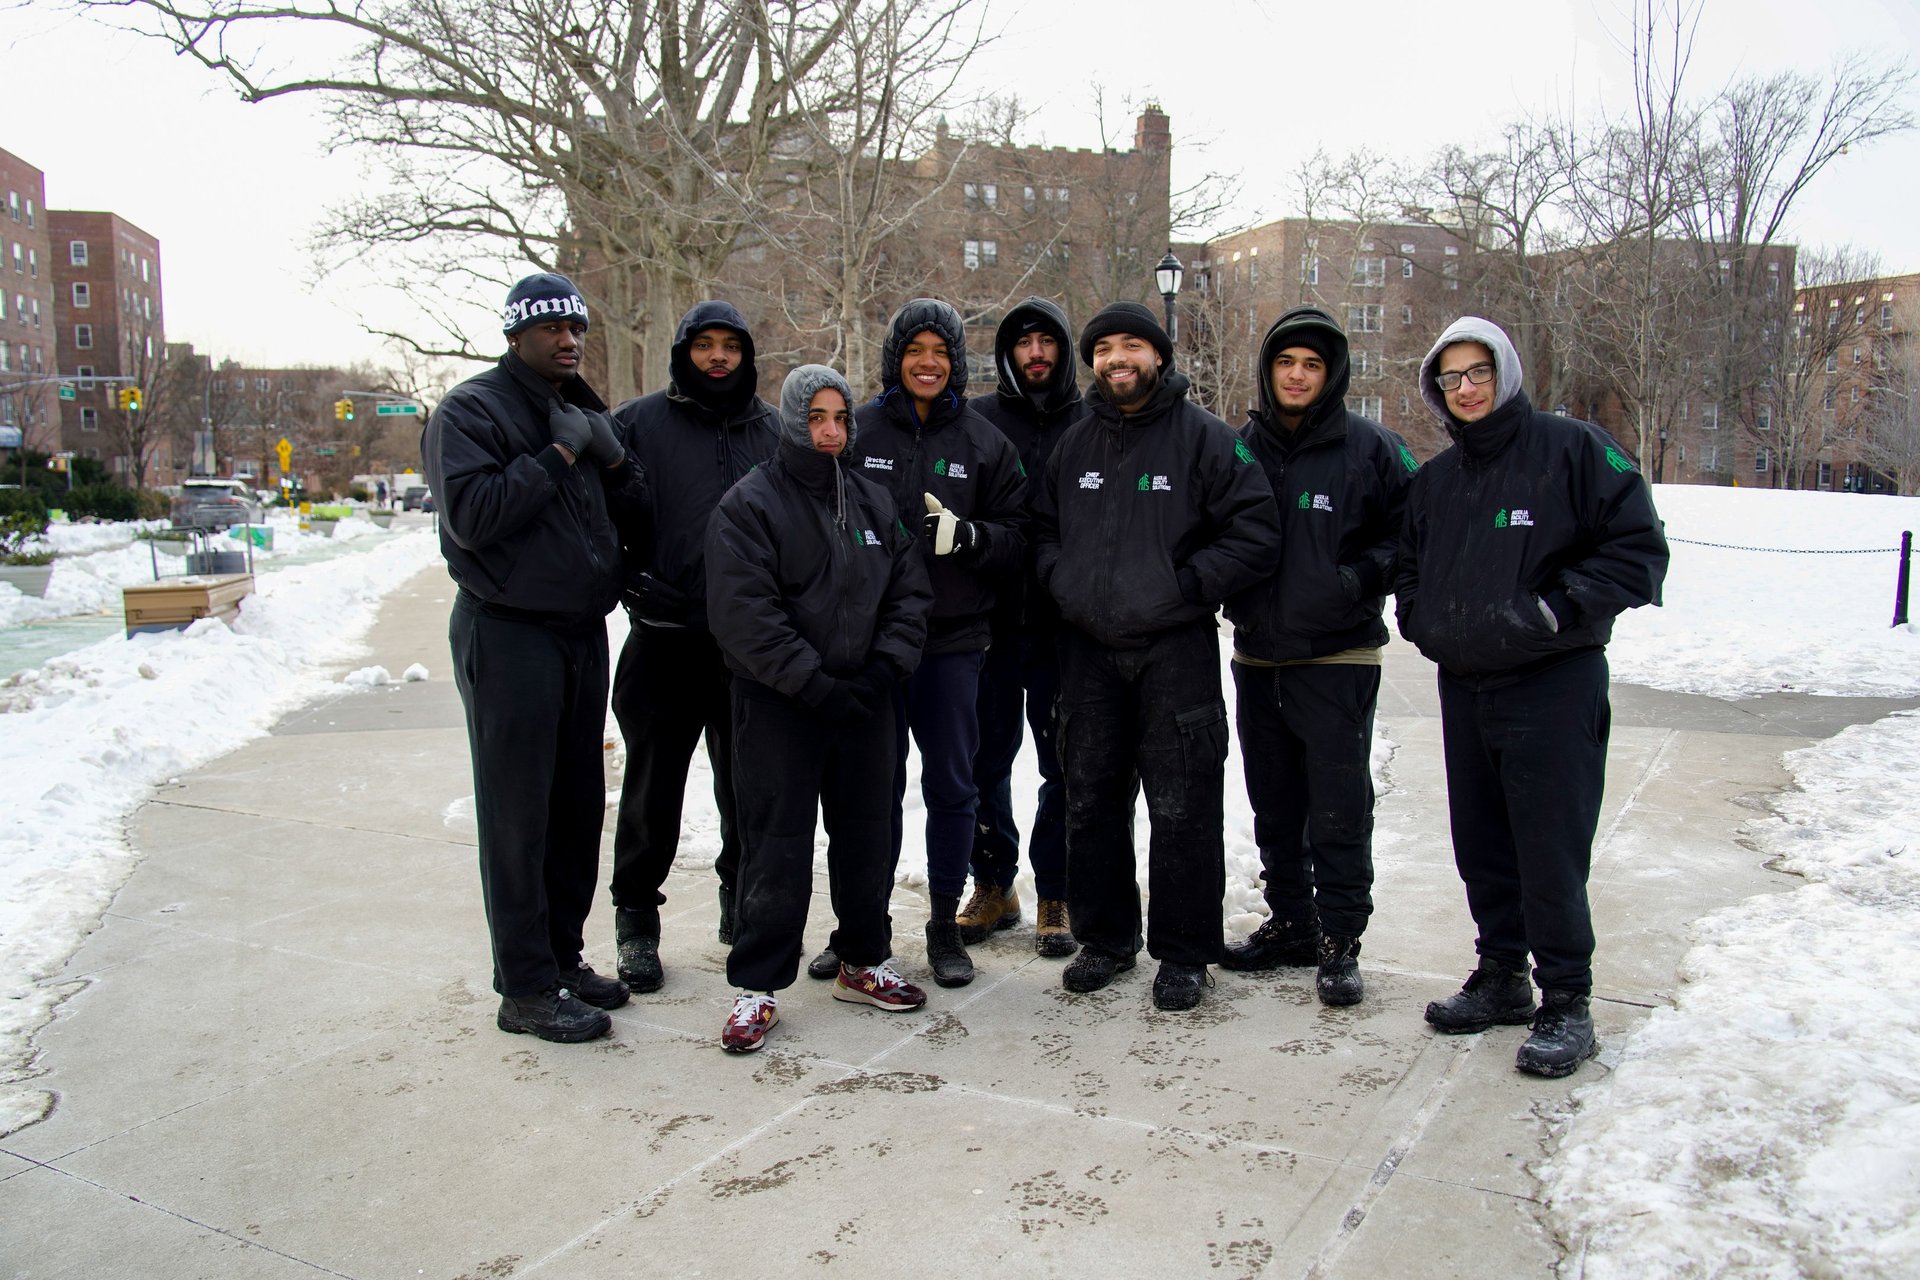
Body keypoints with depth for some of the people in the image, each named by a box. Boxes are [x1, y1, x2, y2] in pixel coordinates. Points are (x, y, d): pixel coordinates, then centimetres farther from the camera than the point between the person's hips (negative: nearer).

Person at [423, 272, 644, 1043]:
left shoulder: (581, 411, 16)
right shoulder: (472, 410, -7)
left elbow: (635, 513, 12)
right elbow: (471, 512, -21)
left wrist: (611, 457, -6)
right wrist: (559, 454, -17)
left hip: (582, 631, 8)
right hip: (509, 636, -7)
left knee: (578, 804, 13)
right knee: (518, 812, -2)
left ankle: (563, 955, 26)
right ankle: (526, 987, 7)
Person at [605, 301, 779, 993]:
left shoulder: (773, 430, 11)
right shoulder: (638, 423, 1)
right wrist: (632, 579, -10)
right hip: (666, 640, -3)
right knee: (653, 786, 3)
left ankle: (742, 898, 31)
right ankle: (636, 919, 19)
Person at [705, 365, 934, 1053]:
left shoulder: (873, 501, 11)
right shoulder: (750, 504, -7)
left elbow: (910, 591, 10)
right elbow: (744, 614, -16)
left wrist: (884, 667, -6)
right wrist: (815, 684, -19)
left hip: (864, 701, 5)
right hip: (778, 706, -5)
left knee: (867, 836, 13)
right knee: (777, 848, -2)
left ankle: (865, 962, 30)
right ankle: (757, 986, 10)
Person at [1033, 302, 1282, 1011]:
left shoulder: (1204, 436, -3)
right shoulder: (1074, 443, 13)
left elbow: (1256, 532, -8)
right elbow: (1043, 527, 22)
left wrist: (1185, 586, -14)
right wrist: (1062, 580, 4)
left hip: (1175, 649, -5)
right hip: (1088, 647, 5)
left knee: (1182, 809, 0)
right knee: (1091, 802, 11)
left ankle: (1183, 952, 14)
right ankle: (1105, 937, 26)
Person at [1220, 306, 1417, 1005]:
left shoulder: (1371, 447, -3)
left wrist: (1360, 579, -14)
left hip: (1338, 659, -4)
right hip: (1256, 656, 5)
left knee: (1339, 809, -2)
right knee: (1274, 806, 13)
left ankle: (1340, 940, 11)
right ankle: (1290, 923, 28)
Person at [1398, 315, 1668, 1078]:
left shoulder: (1571, 449, -5)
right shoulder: (1434, 480, 14)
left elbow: (1639, 550, -8)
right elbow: (1410, 572, 25)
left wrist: (1556, 609, -16)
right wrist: (1425, 624, 7)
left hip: (1553, 685, -6)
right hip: (1463, 687, 6)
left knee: (1550, 851, -3)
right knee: (1481, 845, 12)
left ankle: (1566, 1002, 10)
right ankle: (1501, 977, 27)